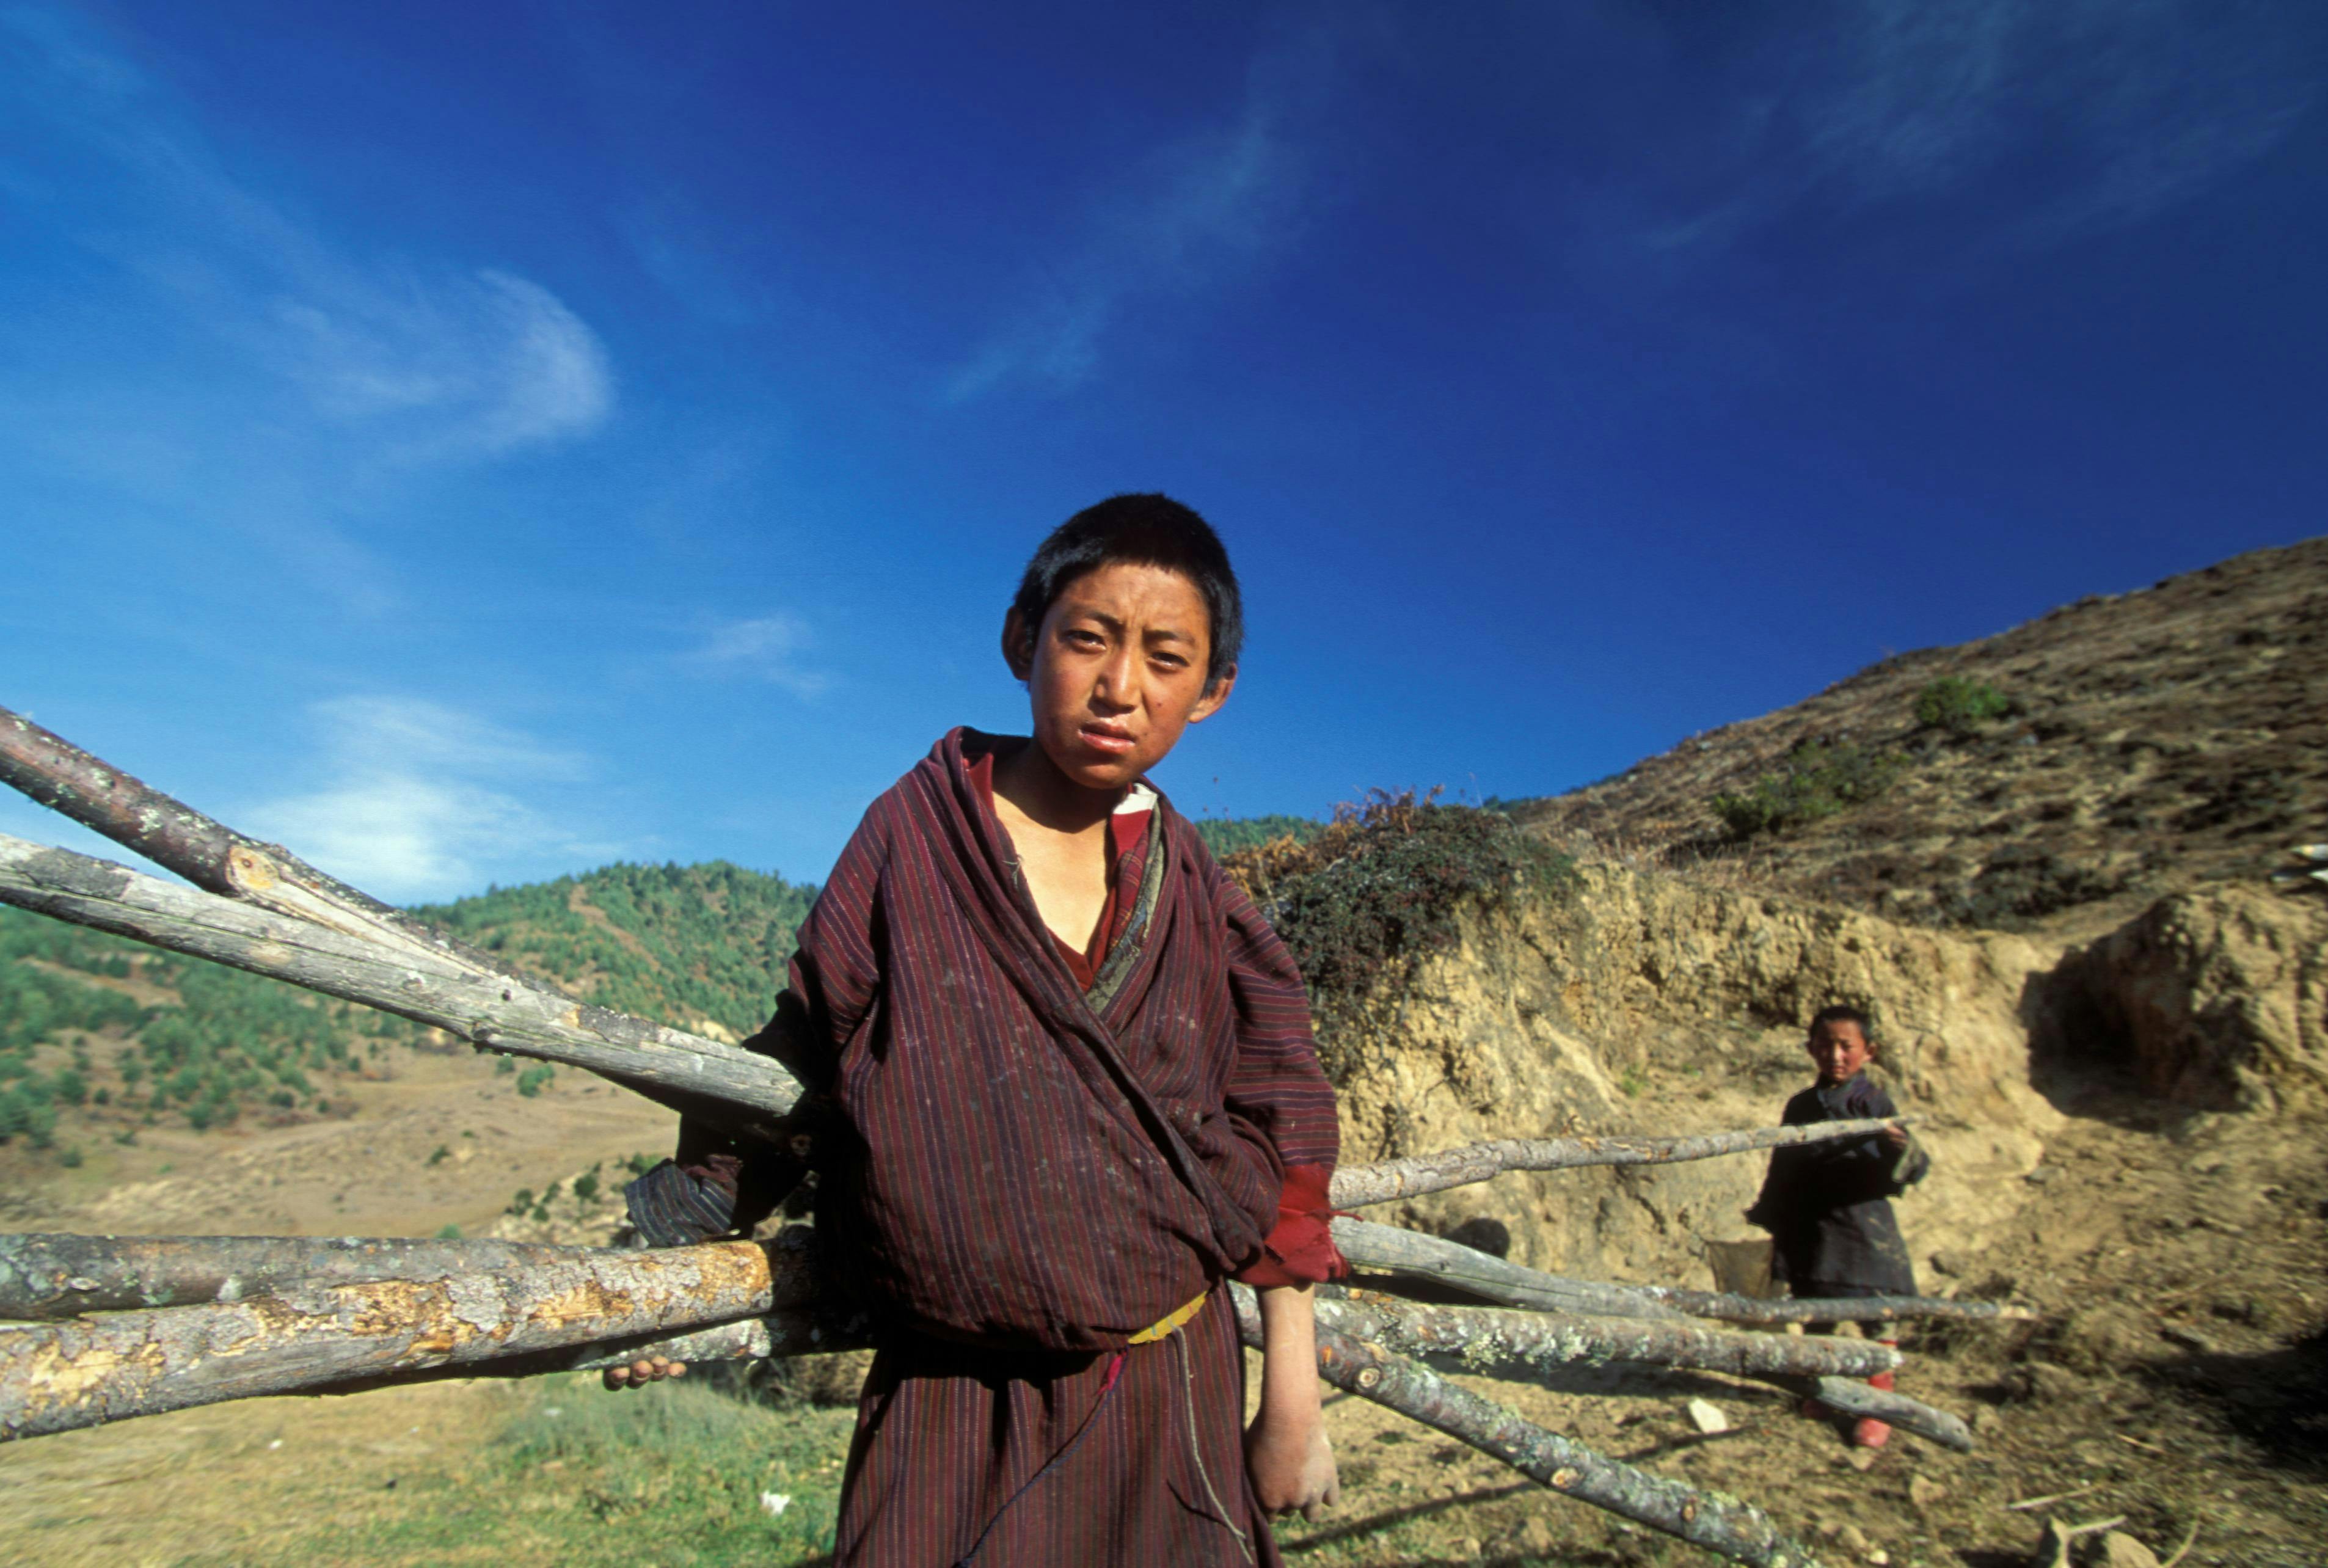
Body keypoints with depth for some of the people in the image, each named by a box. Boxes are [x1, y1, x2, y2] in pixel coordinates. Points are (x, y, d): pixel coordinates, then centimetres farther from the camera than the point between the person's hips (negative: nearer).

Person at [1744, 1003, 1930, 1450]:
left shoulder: (1874, 1104, -7)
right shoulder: (1801, 1106, 6)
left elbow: (1913, 1170, -16)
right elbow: (1784, 1169, 14)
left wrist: (1903, 1148, -38)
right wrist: (1766, 1217, 18)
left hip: (1862, 1225, -4)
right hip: (1810, 1226, 4)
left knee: (1876, 1315, 5)